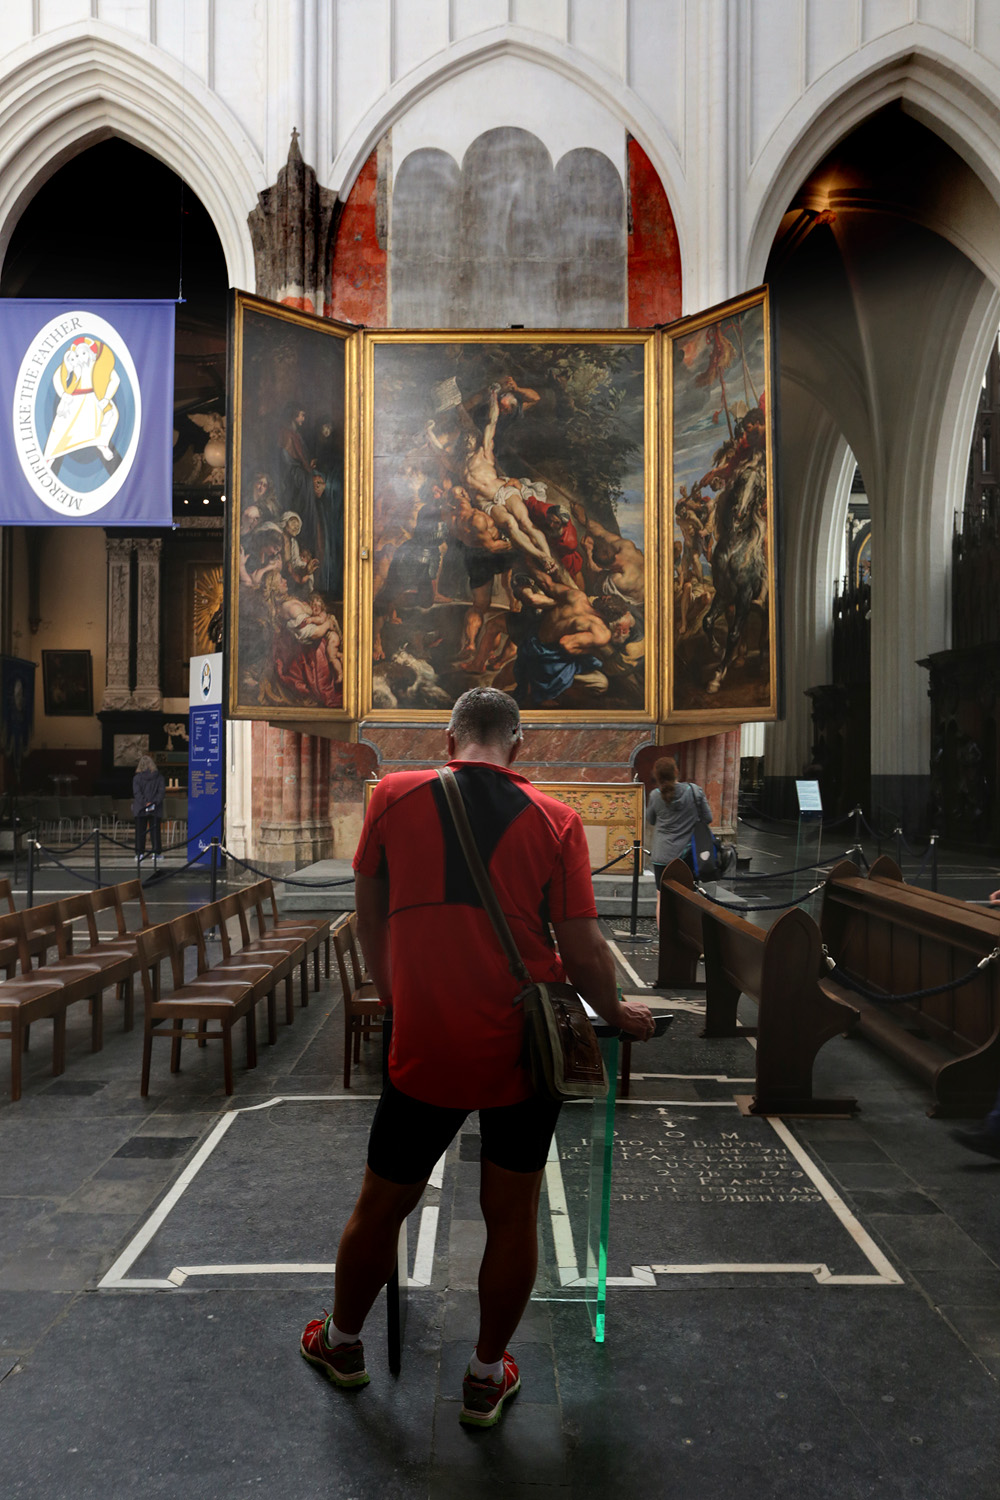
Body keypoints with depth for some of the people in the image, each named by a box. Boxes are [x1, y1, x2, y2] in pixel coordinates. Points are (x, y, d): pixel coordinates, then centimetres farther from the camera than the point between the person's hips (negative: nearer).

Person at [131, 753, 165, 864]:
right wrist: (154, 802, -11)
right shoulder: (159, 777, 1)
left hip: (140, 809, -1)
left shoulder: (137, 778, -3)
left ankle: (140, 853, 6)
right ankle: (156, 852, 1)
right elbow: (162, 792, -6)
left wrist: (145, 803, -14)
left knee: (140, 831, 7)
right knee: (155, 831, 6)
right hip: (156, 809, 1)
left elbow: (137, 793, -11)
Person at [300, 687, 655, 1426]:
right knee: (512, 1212, 17)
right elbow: (583, 952, -5)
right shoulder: (555, 820, -6)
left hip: (426, 1047, 0)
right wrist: (616, 1012, 14)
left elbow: (370, 918, 9)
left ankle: (343, 1342, 44)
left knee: (383, 1204, 20)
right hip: (525, 1044, 0)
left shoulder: (394, 796, -3)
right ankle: (487, 1378, 33)